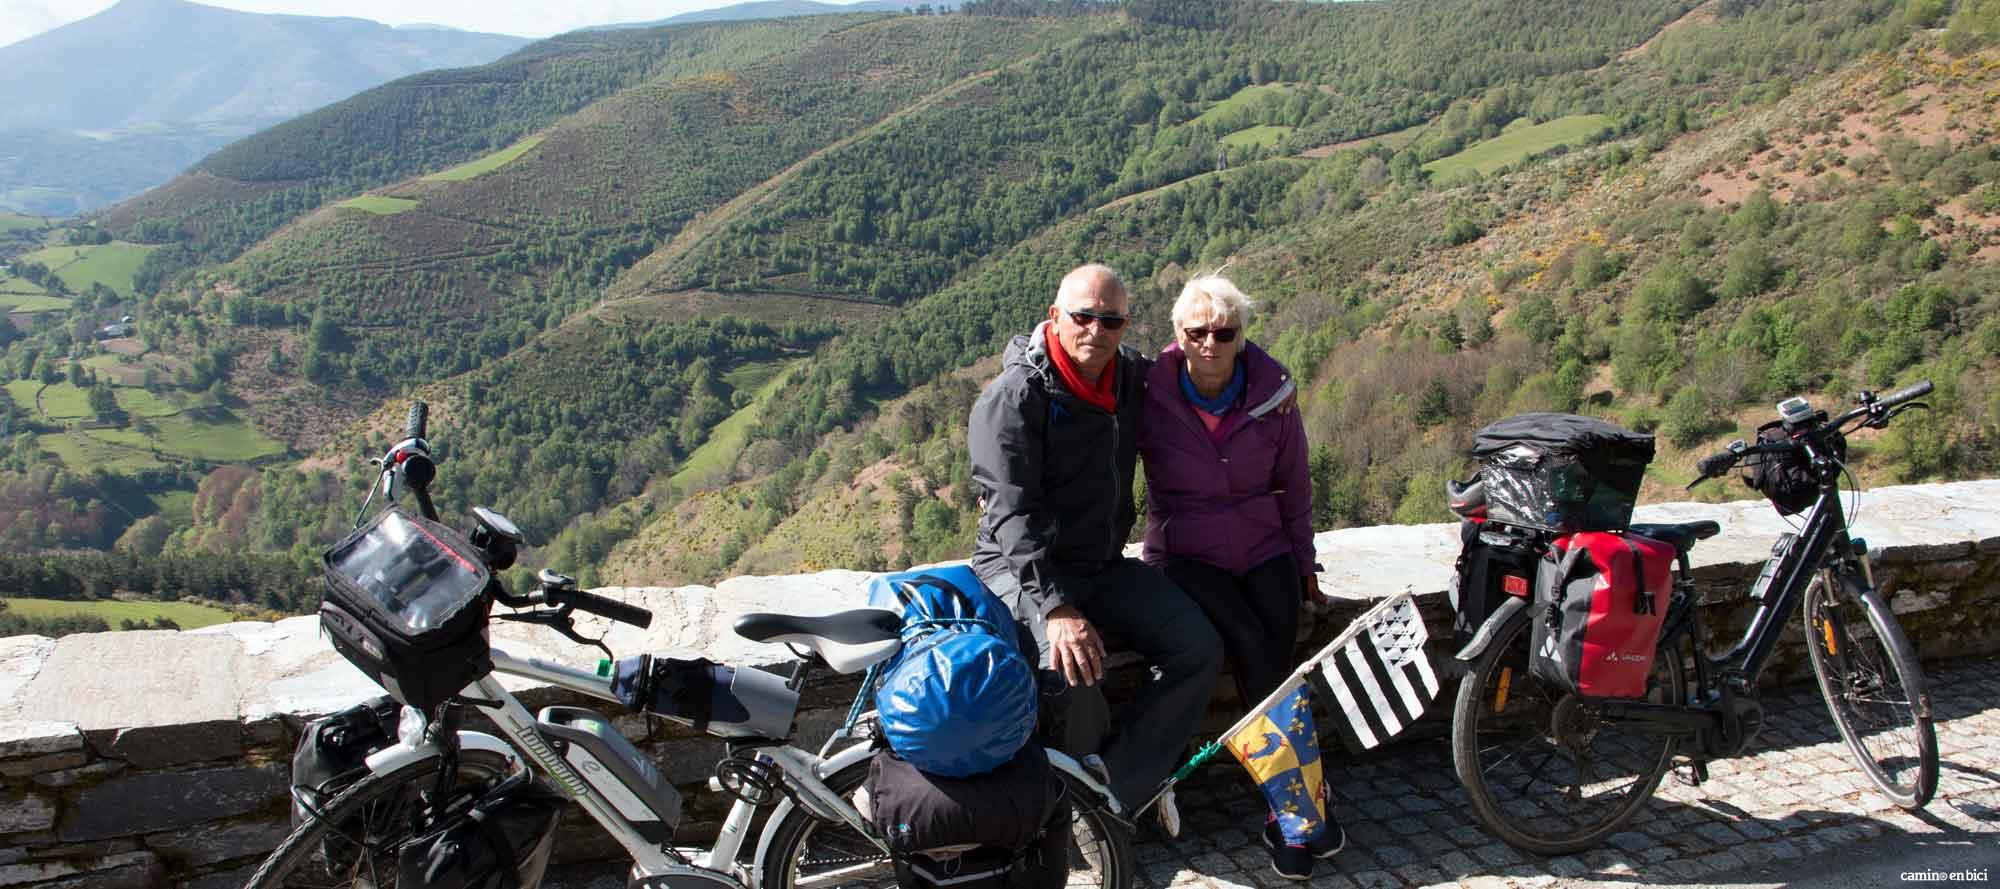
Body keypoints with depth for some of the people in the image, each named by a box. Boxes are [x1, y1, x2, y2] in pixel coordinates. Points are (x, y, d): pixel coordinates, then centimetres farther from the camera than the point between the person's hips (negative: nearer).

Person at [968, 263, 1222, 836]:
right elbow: (1013, 514, -23)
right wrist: (1054, 605, -35)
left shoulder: (1132, 377, 5)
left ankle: (1114, 787, -9)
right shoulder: (1014, 397, -15)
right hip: (1023, 568, -6)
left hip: (1105, 563, 7)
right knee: (1071, 672, -32)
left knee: (1199, 647, -11)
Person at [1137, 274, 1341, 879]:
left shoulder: (1272, 394, -4)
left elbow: (1293, 486, 8)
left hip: (1263, 550, 2)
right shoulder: (1150, 397, -11)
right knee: (1255, 649, -25)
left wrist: (1304, 563, 12)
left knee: (1271, 658, -20)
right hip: (1184, 556, -2)